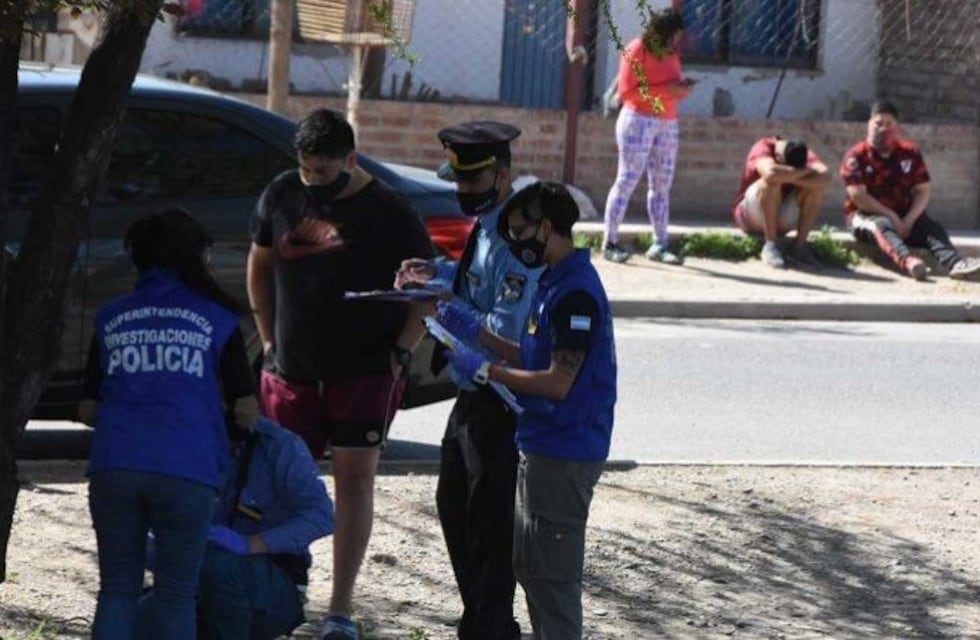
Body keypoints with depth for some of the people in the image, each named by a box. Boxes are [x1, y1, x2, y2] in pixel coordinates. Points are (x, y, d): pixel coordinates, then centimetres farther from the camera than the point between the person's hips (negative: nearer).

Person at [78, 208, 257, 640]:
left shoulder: (111, 319, 13)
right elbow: (246, 412, 8)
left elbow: (87, 410, 16)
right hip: (186, 472, -2)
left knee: (117, 589, 11)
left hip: (114, 469, 2)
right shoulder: (217, 320, 6)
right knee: (176, 595, 7)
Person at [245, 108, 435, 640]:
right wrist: (269, 339, 11)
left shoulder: (388, 214, -8)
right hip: (292, 370, 3)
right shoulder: (282, 196, 2)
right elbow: (259, 265, 17)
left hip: (364, 373, -3)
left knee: (355, 480, -3)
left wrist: (401, 352, -9)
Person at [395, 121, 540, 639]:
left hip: (496, 402, -11)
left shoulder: (512, 240, -22)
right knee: (454, 506, 20)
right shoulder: (485, 226, 8)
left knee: (489, 520, -2)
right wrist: (437, 273, 9)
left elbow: (506, 333, -27)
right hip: (471, 396, 11)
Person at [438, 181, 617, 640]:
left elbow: (557, 382, -23)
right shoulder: (553, 283, 13)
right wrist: (475, 332, 8)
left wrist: (486, 371, -16)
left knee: (551, 574, -5)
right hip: (543, 445, 11)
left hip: (563, 454, -11)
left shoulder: (575, 293, -20)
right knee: (529, 564, 19)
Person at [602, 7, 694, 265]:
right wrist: (665, 90, -21)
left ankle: (660, 245, 6)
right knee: (627, 180, -7)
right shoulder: (636, 51, -9)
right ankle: (610, 243, -5)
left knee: (662, 185, 4)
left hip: (667, 123, 7)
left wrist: (682, 88, -4)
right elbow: (626, 92, -15)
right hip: (638, 120, -7)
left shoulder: (671, 53, 12)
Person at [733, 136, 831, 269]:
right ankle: (770, 245, -28)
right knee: (771, 182, -33)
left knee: (816, 185, -18)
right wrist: (805, 171, -31)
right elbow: (771, 172, -44)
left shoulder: (804, 156, -9)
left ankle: (799, 247, -17)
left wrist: (788, 177, -33)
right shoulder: (763, 148, -20)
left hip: (781, 222, 4)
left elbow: (825, 179, -29)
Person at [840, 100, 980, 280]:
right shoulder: (856, 157, -5)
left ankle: (954, 263, -53)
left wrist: (909, 220, -15)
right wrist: (892, 216, -21)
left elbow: (924, 191, 2)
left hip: (904, 216, 4)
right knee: (882, 225, -38)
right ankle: (907, 260, -69)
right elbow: (858, 196, -14)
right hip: (867, 215, -4)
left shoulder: (910, 153, 7)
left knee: (932, 227, -23)